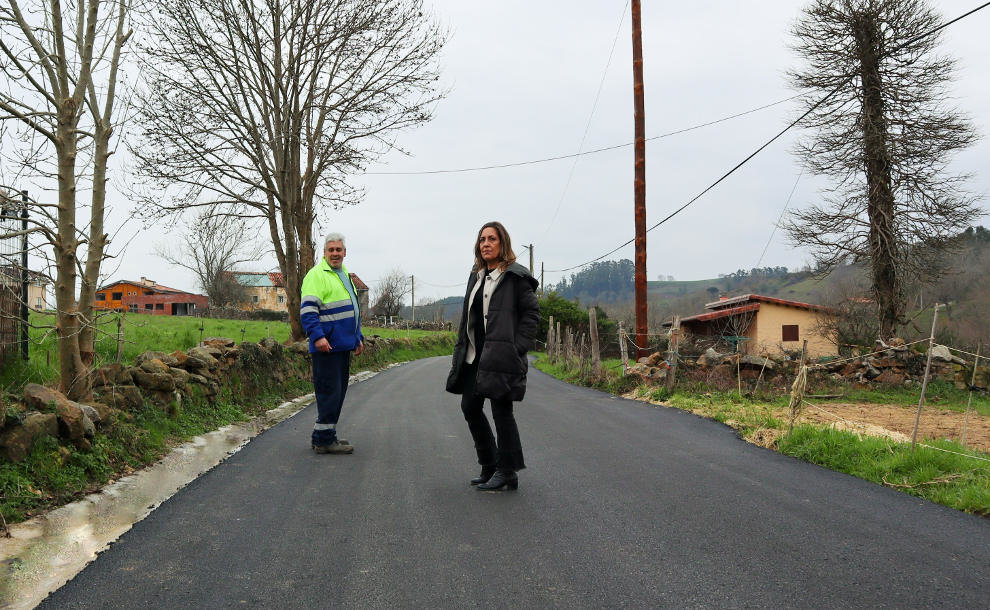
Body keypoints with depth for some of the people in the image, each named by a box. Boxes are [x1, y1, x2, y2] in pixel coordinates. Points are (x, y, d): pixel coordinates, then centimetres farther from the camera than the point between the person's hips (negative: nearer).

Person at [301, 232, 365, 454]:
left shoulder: (344, 274, 21)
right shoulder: (317, 275, -8)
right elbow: (308, 310, -17)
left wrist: (358, 338, 25)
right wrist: (317, 336, -27)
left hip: (343, 345, 9)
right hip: (327, 345, -9)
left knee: (338, 391, 12)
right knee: (329, 391, -7)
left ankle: (327, 436, 21)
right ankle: (324, 440, 0)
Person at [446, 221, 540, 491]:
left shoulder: (515, 276, -6)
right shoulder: (476, 277, 17)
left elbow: (531, 314, -9)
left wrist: (516, 349, -16)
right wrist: (461, 351, 14)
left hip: (502, 356, -8)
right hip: (475, 356, 8)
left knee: (501, 411, -4)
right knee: (470, 407, 9)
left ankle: (507, 472, 9)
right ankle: (490, 467, 23)